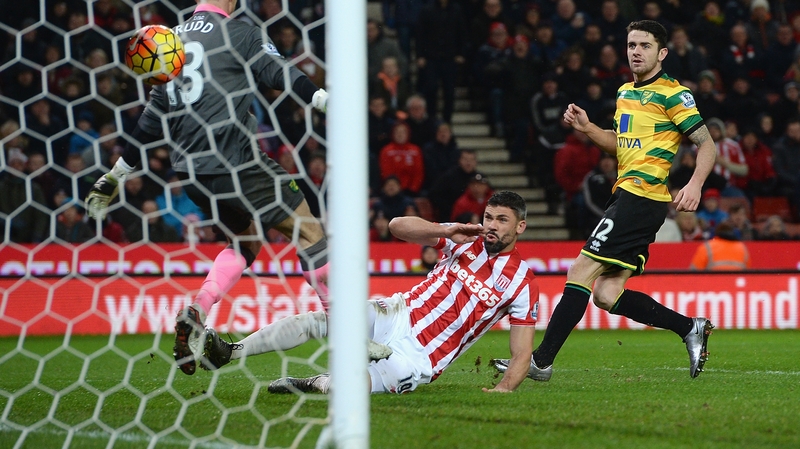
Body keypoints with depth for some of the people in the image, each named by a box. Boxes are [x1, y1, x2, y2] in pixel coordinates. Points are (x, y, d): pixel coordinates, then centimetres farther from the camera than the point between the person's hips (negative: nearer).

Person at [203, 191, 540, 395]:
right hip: (397, 315, 4)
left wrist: (504, 388, -20)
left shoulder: (522, 282, -3)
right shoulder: (467, 240, 7)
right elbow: (398, 226, 0)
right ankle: (227, 352, -17)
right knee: (318, 319, -16)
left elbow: (521, 354, -2)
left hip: (418, 358, -4)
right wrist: (446, 231, -15)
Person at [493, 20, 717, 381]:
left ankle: (541, 361, -9)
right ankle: (690, 328, 7)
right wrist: (586, 128, 13)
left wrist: (695, 184, -24)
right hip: (627, 196, 9)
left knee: (581, 272, -11)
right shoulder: (625, 93, 19)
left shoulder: (672, 94, -6)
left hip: (641, 197, -9)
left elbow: (706, 144, -7)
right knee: (606, 295, 0)